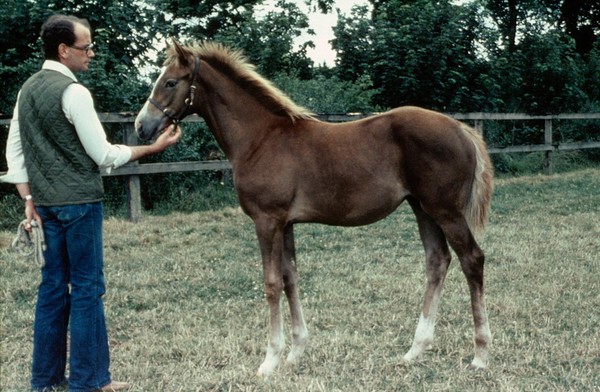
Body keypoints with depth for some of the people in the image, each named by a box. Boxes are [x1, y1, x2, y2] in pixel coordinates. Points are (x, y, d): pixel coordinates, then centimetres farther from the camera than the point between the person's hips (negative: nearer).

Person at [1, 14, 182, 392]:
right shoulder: (73, 92, -15)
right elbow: (103, 155, -13)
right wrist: (153, 147, -4)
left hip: (46, 203, 8)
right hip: (79, 203, -8)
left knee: (53, 285, 12)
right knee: (87, 287, -1)